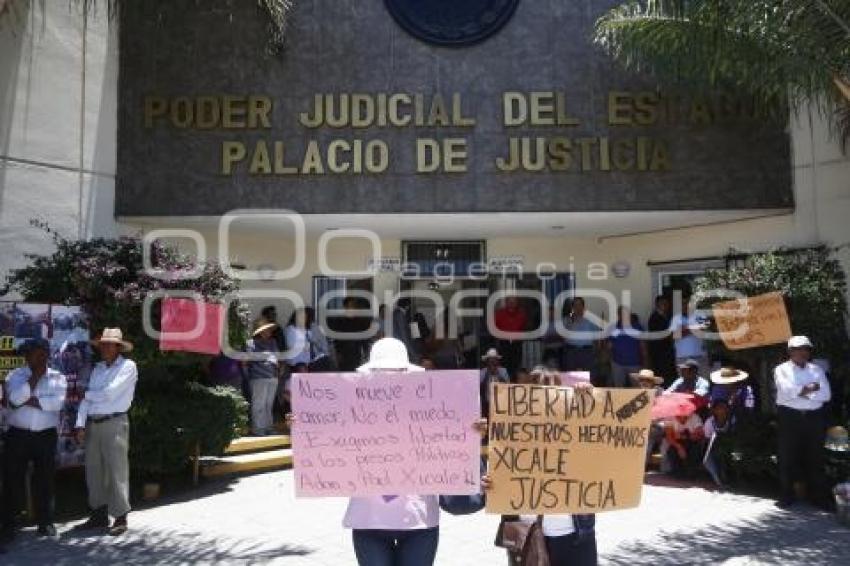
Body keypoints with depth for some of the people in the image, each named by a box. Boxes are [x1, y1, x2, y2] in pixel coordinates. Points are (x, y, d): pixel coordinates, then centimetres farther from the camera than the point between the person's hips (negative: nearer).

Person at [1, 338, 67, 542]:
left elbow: (57, 402, -13)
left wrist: (28, 400, -12)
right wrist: (35, 376, -12)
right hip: (18, 435, 0)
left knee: (45, 479, 6)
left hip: (46, 436, 0)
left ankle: (45, 522, 18)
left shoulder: (57, 377, 3)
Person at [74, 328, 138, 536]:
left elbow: (109, 393, -12)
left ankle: (120, 517, 2)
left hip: (114, 423, -6)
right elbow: (87, 397, 10)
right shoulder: (98, 368, 15)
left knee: (117, 470, -5)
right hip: (93, 424, 7)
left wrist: (84, 394, 3)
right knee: (93, 470, 10)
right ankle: (99, 514, 21)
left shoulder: (128, 366, -4)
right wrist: (81, 425, 0)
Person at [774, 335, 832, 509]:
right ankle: (787, 495, 11)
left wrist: (800, 392, -10)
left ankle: (819, 495, 20)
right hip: (790, 417, -3)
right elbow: (787, 391, -15)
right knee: (788, 457, 2)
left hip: (815, 418, 3)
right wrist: (810, 388, -8)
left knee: (815, 458, 9)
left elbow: (826, 394, -1)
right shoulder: (782, 369, 2)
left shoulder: (816, 369, 12)